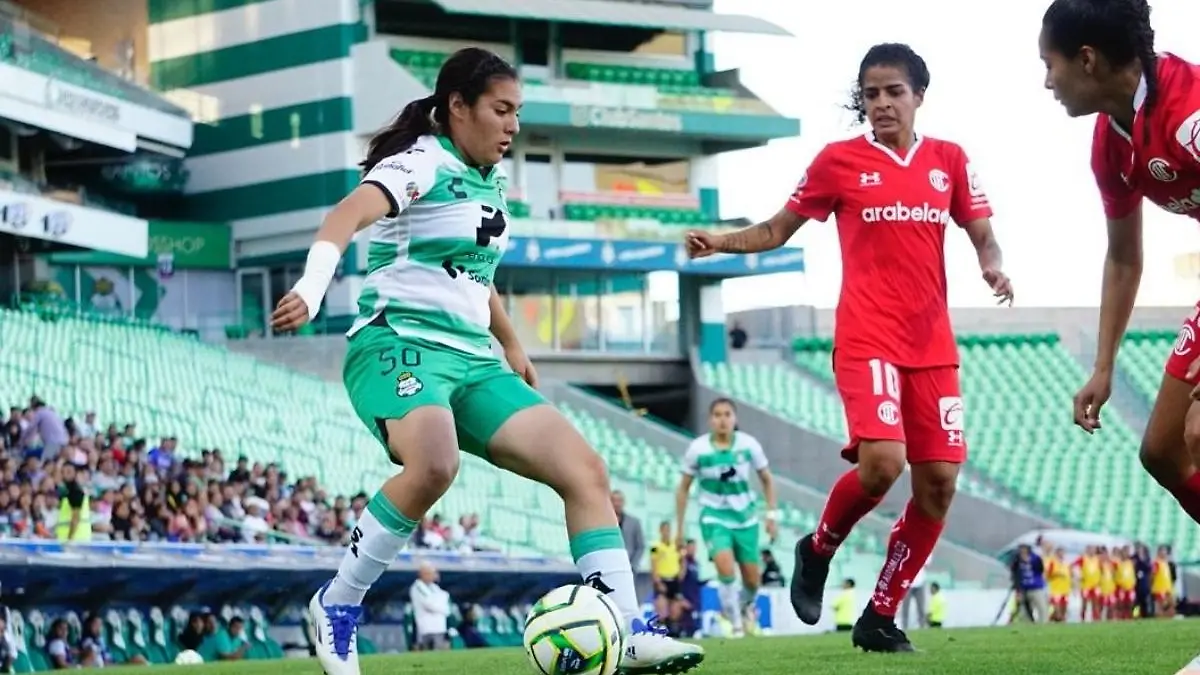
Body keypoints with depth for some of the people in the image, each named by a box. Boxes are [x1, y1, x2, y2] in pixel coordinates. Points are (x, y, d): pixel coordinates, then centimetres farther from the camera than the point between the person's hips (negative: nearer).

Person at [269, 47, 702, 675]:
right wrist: (312, 286, -47)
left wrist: (512, 346, 38)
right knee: (434, 465, -38)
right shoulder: (422, 164, -9)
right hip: (397, 347, -9)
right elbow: (348, 215, -29)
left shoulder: (491, 180, 17)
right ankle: (338, 603, -18)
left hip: (472, 362, 9)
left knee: (586, 470, -5)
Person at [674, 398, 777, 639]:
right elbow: (683, 488, 1)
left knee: (752, 582, 5)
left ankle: (744, 610, 38)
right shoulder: (698, 449, -10)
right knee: (726, 570, -25)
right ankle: (736, 624, -9)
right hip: (715, 518, -2)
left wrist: (772, 515, 0)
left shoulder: (749, 445, -8)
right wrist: (679, 528, 2)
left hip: (745, 519, 2)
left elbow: (767, 480, 6)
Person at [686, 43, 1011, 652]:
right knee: (881, 461, -24)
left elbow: (982, 234, 12)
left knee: (939, 482, -2)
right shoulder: (839, 161, 1)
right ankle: (818, 548, 7)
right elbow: (779, 229, 9)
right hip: (868, 338, -4)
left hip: (932, 344, 4)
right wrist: (719, 243, -7)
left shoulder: (949, 160, 8)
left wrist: (991, 265, -11)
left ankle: (880, 617, 11)